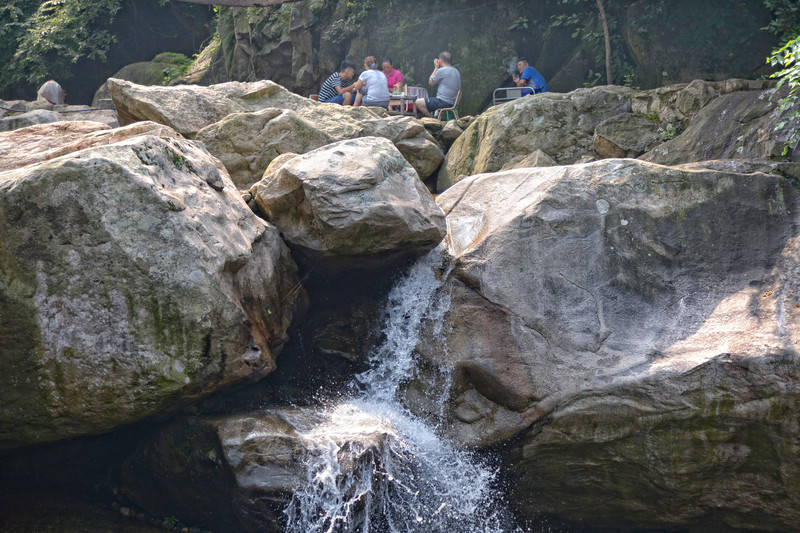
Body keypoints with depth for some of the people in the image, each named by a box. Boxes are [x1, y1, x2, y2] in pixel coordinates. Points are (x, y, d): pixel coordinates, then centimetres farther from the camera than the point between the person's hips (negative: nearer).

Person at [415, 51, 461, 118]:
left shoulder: (441, 70, -13)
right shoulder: (456, 71, 11)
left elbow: (431, 82, 1)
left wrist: (436, 67, 8)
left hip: (444, 102, -9)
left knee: (418, 102, -3)